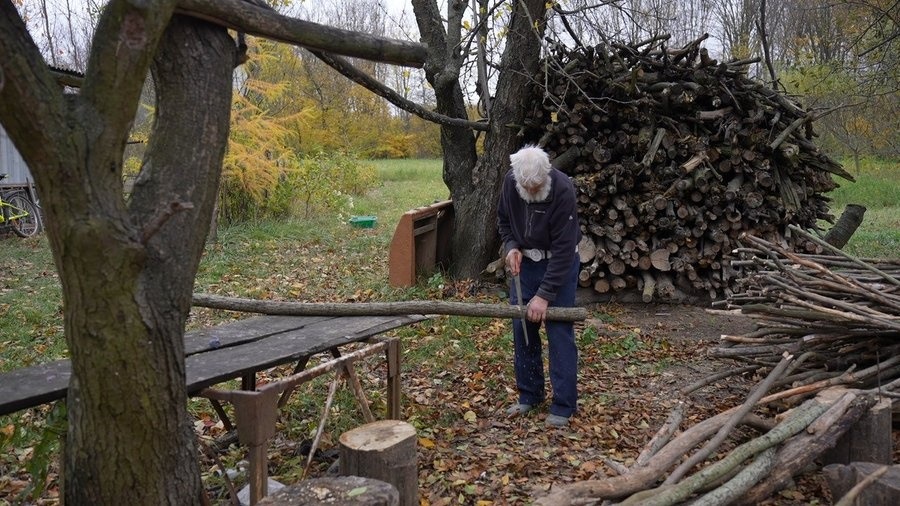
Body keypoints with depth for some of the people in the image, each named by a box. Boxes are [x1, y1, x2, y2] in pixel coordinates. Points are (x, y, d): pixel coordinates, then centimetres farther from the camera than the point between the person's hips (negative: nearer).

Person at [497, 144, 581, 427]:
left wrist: (544, 294, -28)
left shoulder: (562, 190, -28)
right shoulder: (510, 182, -12)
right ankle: (529, 394, 22)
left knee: (559, 332, -6)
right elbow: (503, 219, 8)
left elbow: (564, 249, -27)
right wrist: (511, 246, -12)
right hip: (524, 261, 5)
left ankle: (563, 406, 4)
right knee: (522, 328, 7)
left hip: (559, 263, -5)